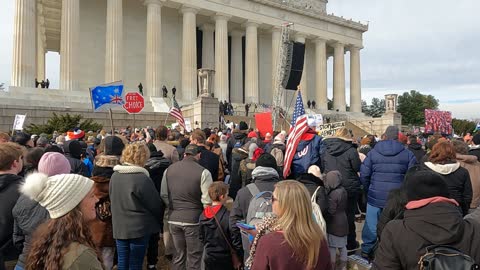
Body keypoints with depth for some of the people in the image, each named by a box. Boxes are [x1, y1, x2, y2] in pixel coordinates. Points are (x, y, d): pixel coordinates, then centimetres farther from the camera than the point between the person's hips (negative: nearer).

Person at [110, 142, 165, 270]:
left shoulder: (114, 175, 1)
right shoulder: (142, 178, -21)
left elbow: (112, 199, 13)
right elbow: (155, 204, -12)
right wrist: (161, 219, 7)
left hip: (119, 226, 6)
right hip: (139, 227, -6)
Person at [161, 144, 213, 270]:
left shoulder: (169, 169, 2)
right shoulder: (203, 172, -14)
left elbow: (163, 194, 8)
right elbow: (207, 200, -15)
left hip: (173, 218, 5)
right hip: (193, 219, -5)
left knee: (179, 253, 20)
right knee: (194, 256, 10)